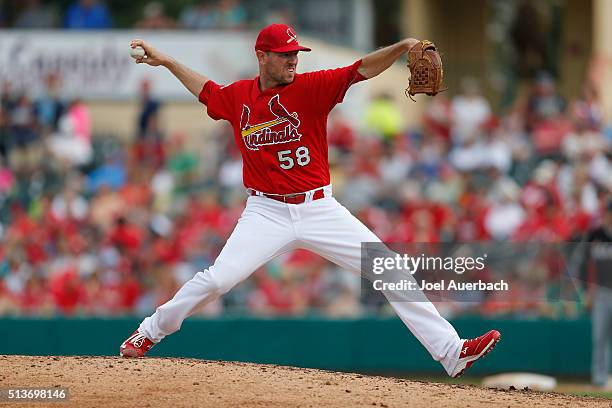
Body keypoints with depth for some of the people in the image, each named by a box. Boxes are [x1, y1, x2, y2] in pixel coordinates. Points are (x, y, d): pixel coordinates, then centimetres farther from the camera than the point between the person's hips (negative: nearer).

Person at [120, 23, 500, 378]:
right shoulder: (238, 96, 3)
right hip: (267, 213, 0)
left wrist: (402, 47, -35)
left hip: (320, 210, 0)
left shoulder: (312, 86, -5)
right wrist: (166, 61, 27)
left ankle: (452, 351, -8)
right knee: (218, 278, -14)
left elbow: (361, 70, -20)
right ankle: (149, 332, 11)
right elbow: (205, 89, 26)